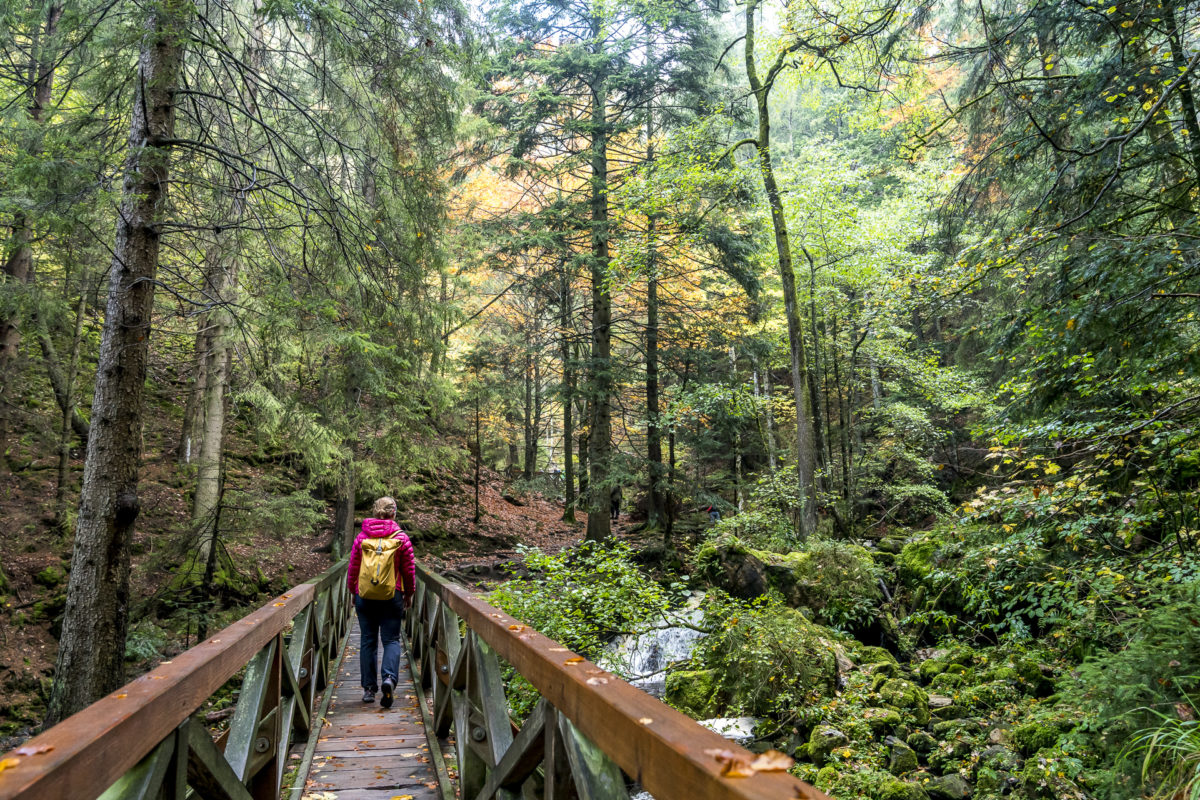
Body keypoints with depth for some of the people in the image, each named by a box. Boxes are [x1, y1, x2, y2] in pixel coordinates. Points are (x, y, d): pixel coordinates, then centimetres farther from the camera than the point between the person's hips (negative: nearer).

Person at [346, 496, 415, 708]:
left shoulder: (362, 537, 0)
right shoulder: (401, 538, -3)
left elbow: (353, 568, 5)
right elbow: (409, 569, 1)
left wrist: (353, 591, 19)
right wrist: (408, 593, 14)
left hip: (365, 596, 2)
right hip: (392, 596, -1)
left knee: (368, 641, 10)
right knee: (391, 639, 3)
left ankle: (369, 688, 12)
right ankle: (389, 677, -19)